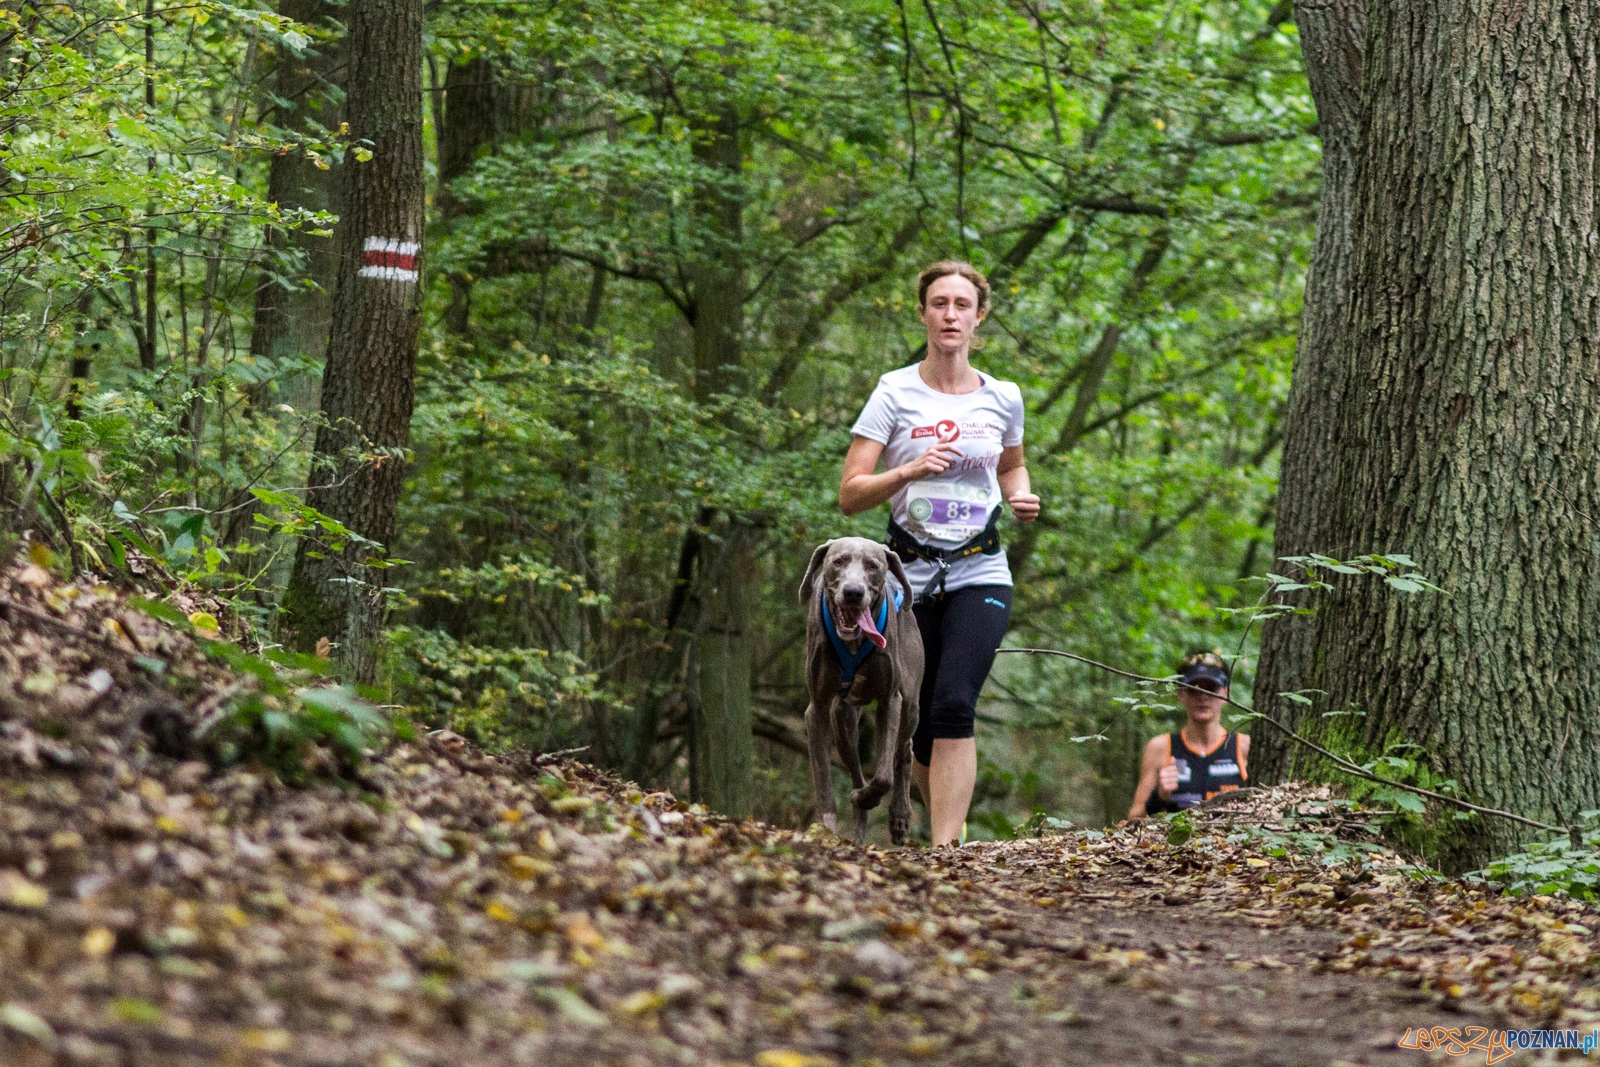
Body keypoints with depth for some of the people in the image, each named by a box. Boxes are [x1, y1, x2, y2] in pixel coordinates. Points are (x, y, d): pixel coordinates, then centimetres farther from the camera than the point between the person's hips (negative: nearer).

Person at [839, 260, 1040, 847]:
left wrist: (1022, 497, 4)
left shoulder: (1003, 398, 5)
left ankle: (946, 851, -24)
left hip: (980, 573, 0)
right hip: (910, 573, 0)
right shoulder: (895, 392, -3)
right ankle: (946, 826, 32)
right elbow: (850, 495, -6)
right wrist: (909, 471, -23)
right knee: (920, 726, 5)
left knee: (954, 705, -21)